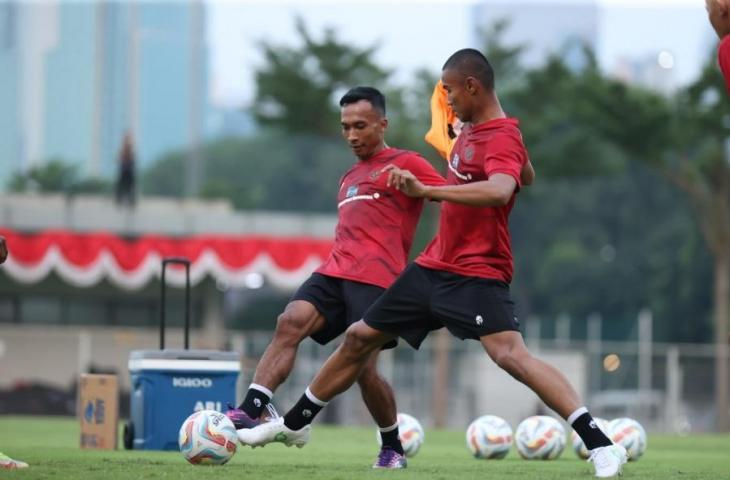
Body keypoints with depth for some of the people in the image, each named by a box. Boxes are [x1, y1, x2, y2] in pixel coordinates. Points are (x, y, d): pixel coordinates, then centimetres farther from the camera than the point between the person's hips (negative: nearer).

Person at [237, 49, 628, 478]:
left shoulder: (503, 138, -18)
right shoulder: (470, 130, 10)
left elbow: (499, 190, -39)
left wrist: (425, 191, -43)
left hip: (476, 275, -9)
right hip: (434, 266, 9)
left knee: (511, 355, -27)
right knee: (359, 338, 16)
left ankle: (601, 445, -27)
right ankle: (295, 424, 34)